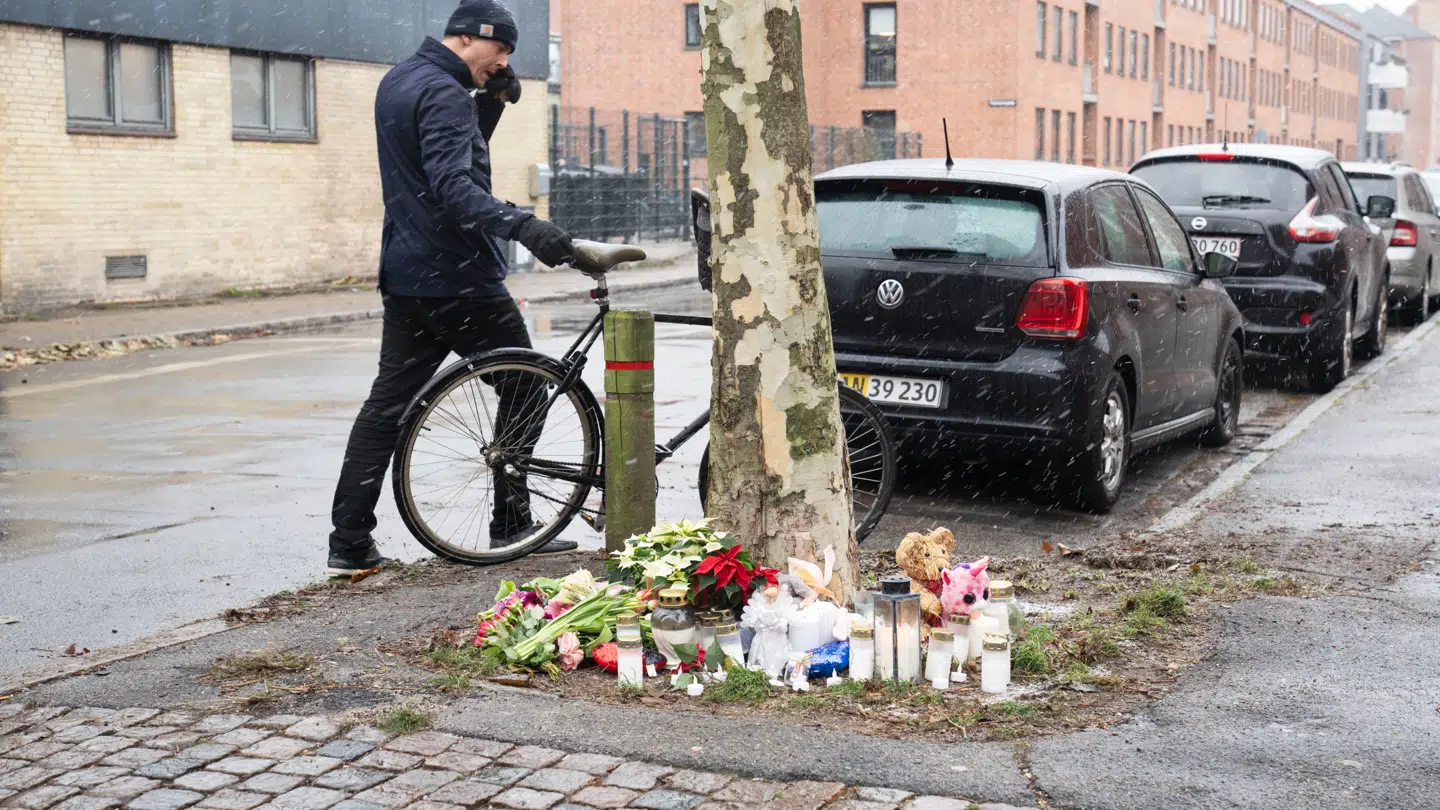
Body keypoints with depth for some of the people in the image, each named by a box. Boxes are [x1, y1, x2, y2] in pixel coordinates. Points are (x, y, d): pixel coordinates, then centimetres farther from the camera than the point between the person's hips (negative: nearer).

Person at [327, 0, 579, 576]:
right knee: (525, 384, 6)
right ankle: (511, 524, 11)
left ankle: (349, 543, 6)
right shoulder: (443, 94, -16)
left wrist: (491, 104, 7)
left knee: (388, 402, 8)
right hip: (458, 276, -9)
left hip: (405, 277, 9)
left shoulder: (397, 83, 15)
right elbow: (453, 187, -30)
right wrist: (522, 226, -42)